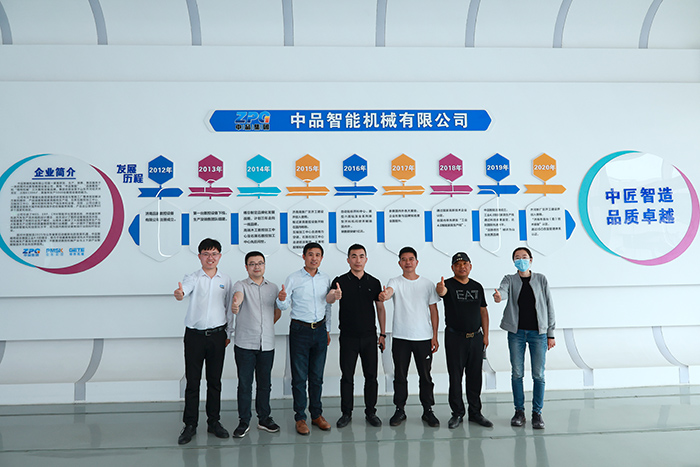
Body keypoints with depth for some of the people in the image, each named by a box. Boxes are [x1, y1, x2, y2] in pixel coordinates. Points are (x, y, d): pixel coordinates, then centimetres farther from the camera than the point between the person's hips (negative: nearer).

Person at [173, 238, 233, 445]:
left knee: (214, 381, 11)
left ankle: (214, 422, 24)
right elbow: (184, 289, -26)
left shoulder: (226, 280, 5)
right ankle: (190, 425, 17)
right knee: (192, 381, 4)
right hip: (194, 334, -2)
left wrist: (229, 333, 8)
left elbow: (229, 309, 10)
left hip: (217, 335, 2)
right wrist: (179, 294, -49)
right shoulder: (193, 278, -3)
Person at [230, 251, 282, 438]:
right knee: (244, 384, 4)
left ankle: (264, 418, 26)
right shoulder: (241, 285, -2)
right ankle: (244, 421, 17)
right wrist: (235, 303, -49)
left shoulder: (273, 288, 9)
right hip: (245, 344, -3)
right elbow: (238, 295, -27)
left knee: (264, 383, 12)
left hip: (267, 344, 3)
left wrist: (265, 326, 9)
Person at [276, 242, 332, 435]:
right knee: (299, 376, 1)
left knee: (317, 376, 12)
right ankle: (300, 418, 14)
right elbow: (283, 306, -8)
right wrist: (281, 299, -30)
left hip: (320, 330, 4)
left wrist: (327, 330, 15)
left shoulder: (326, 279, 8)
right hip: (300, 330, -3)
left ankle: (317, 414, 24)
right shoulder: (293, 279, -4)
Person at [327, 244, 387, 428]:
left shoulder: (374, 282, 6)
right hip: (348, 337, -2)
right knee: (347, 376, 5)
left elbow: (380, 308, 12)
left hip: (369, 336, 2)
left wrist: (382, 334, 7)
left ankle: (371, 412, 21)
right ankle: (346, 413, 19)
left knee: (371, 375, 7)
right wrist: (334, 296, -46)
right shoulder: (341, 281, -3)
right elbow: (328, 299, -21)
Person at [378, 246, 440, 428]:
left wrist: (435, 336, 2)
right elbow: (388, 291, -24)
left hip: (424, 337, 1)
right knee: (400, 376, 7)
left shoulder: (427, 284, 6)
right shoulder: (395, 282, 0)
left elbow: (434, 311, 8)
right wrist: (383, 295, -49)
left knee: (425, 376, 8)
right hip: (400, 337, -1)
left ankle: (428, 410, 22)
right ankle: (400, 410, 21)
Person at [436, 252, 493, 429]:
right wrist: (440, 288, -53)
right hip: (455, 337, -4)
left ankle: (475, 412, 23)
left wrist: (485, 335, 9)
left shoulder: (477, 286, 10)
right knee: (455, 376, 2)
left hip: (476, 337, 4)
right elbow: (442, 291, -29)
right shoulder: (449, 284, -5)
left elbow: (483, 311, 14)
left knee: (475, 376, 10)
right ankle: (457, 413, 15)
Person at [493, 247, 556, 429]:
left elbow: (549, 306, 6)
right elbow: (503, 290, -19)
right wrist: (498, 296, -44)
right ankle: (519, 411, 19)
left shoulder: (541, 280, 5)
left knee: (539, 375, 2)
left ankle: (537, 412, 16)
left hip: (538, 332, 0)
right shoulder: (510, 279, 4)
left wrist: (551, 334, 3)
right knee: (517, 373, 5)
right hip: (516, 332, 0)